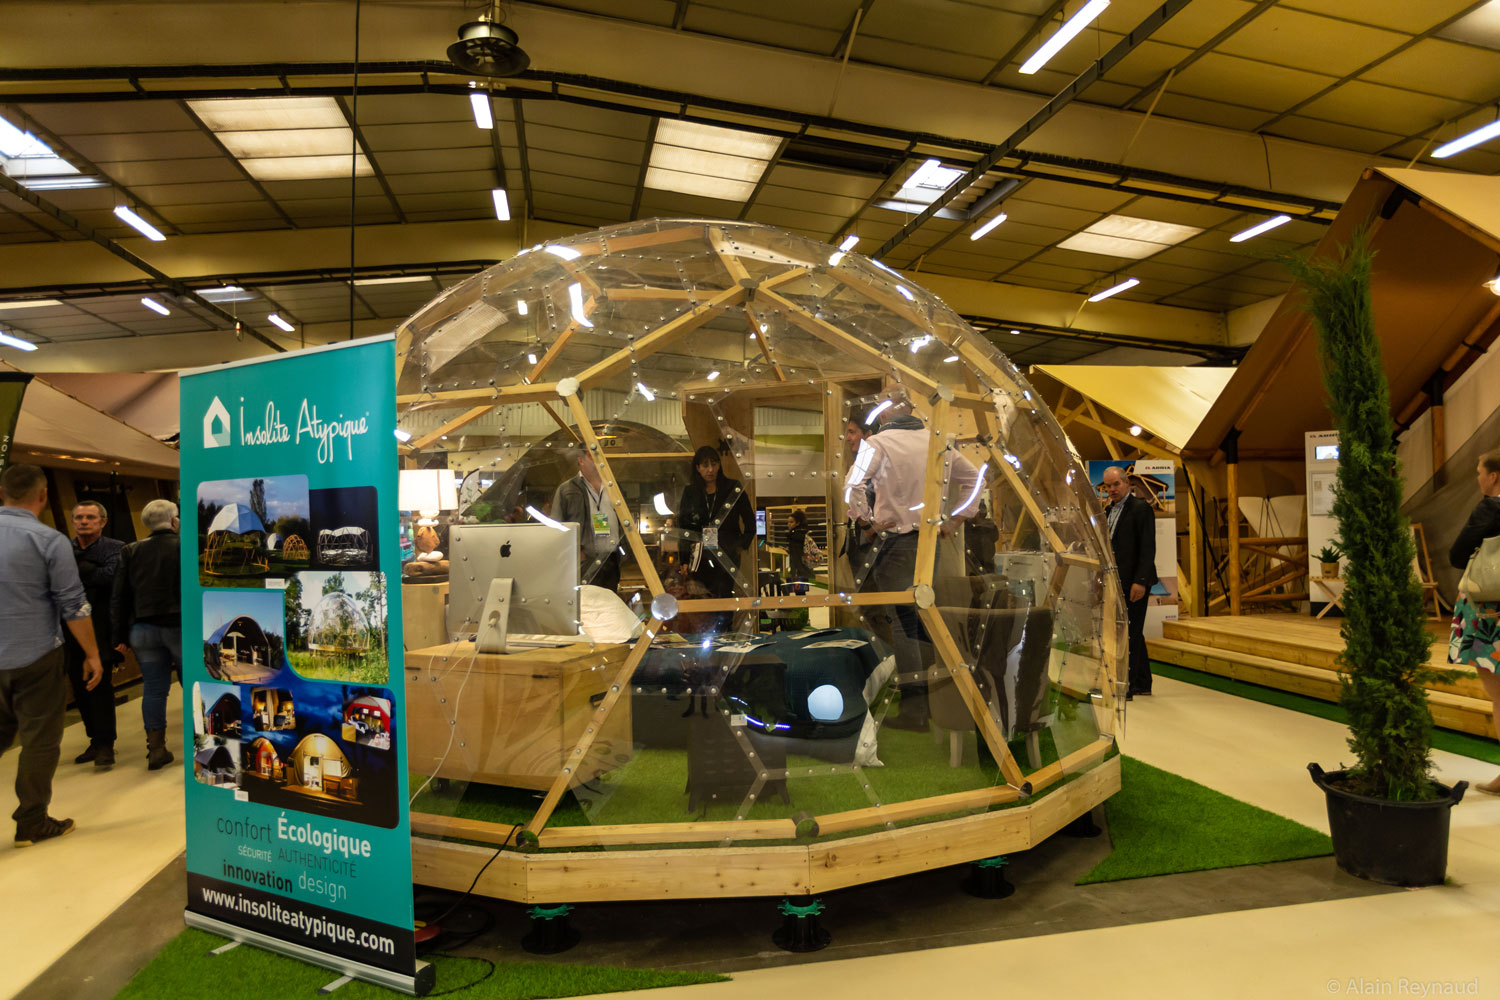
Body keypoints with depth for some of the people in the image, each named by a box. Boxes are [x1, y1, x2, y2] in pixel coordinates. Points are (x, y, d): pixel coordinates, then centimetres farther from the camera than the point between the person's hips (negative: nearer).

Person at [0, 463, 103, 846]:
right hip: (34, 656, -5)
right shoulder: (49, 541, -12)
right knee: (39, 739, 6)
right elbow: (74, 607, -11)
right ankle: (31, 823, 13)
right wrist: (92, 655, -2)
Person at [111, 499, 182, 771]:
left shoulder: (131, 552, 6)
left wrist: (120, 636, 12)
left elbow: (119, 597, 7)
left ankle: (156, 749, 10)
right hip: (179, 626, -4)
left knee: (153, 689, 8)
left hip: (143, 628, 4)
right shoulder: (184, 546, -8)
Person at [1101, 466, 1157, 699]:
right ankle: (1142, 683, 25)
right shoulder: (1108, 511, 16)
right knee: (1133, 633, 15)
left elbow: (1148, 548, -15)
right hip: (1115, 583, 9)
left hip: (1134, 583, -9)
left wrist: (1140, 581, -22)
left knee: (1130, 633, -7)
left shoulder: (1140, 508, -9)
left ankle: (1126, 687, -5)